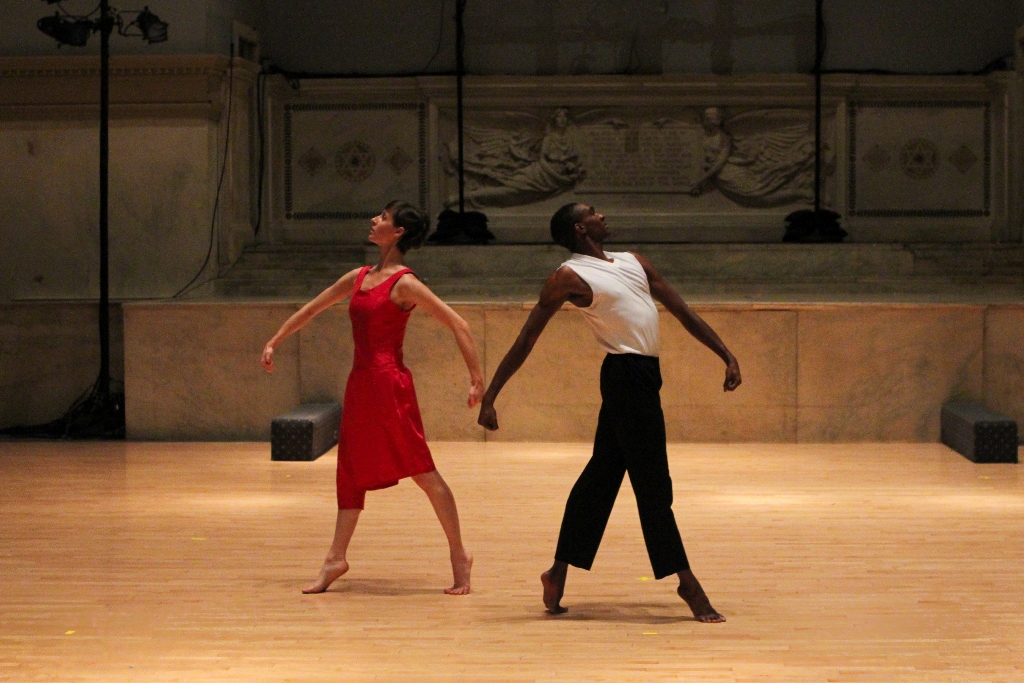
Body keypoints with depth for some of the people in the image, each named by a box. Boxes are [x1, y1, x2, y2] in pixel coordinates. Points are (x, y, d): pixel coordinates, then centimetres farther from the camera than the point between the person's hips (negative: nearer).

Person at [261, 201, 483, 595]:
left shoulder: (404, 284, -10)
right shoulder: (359, 278, 13)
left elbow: (458, 325, -12)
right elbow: (312, 309, 25)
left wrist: (477, 379, -17)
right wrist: (274, 342, 27)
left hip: (390, 383, -8)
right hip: (360, 382, 8)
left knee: (422, 471, -5)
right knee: (352, 470, 10)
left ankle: (459, 557, 1)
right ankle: (336, 559, 14)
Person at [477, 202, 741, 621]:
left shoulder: (633, 262, 16)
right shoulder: (570, 277, -6)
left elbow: (682, 311, 18)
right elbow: (525, 342, -7)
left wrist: (727, 356, 10)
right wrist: (489, 397, -12)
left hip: (643, 375, 8)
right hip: (627, 376, -8)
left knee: (600, 476, 13)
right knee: (652, 484, -4)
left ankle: (559, 572, 21)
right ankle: (686, 582, 1)